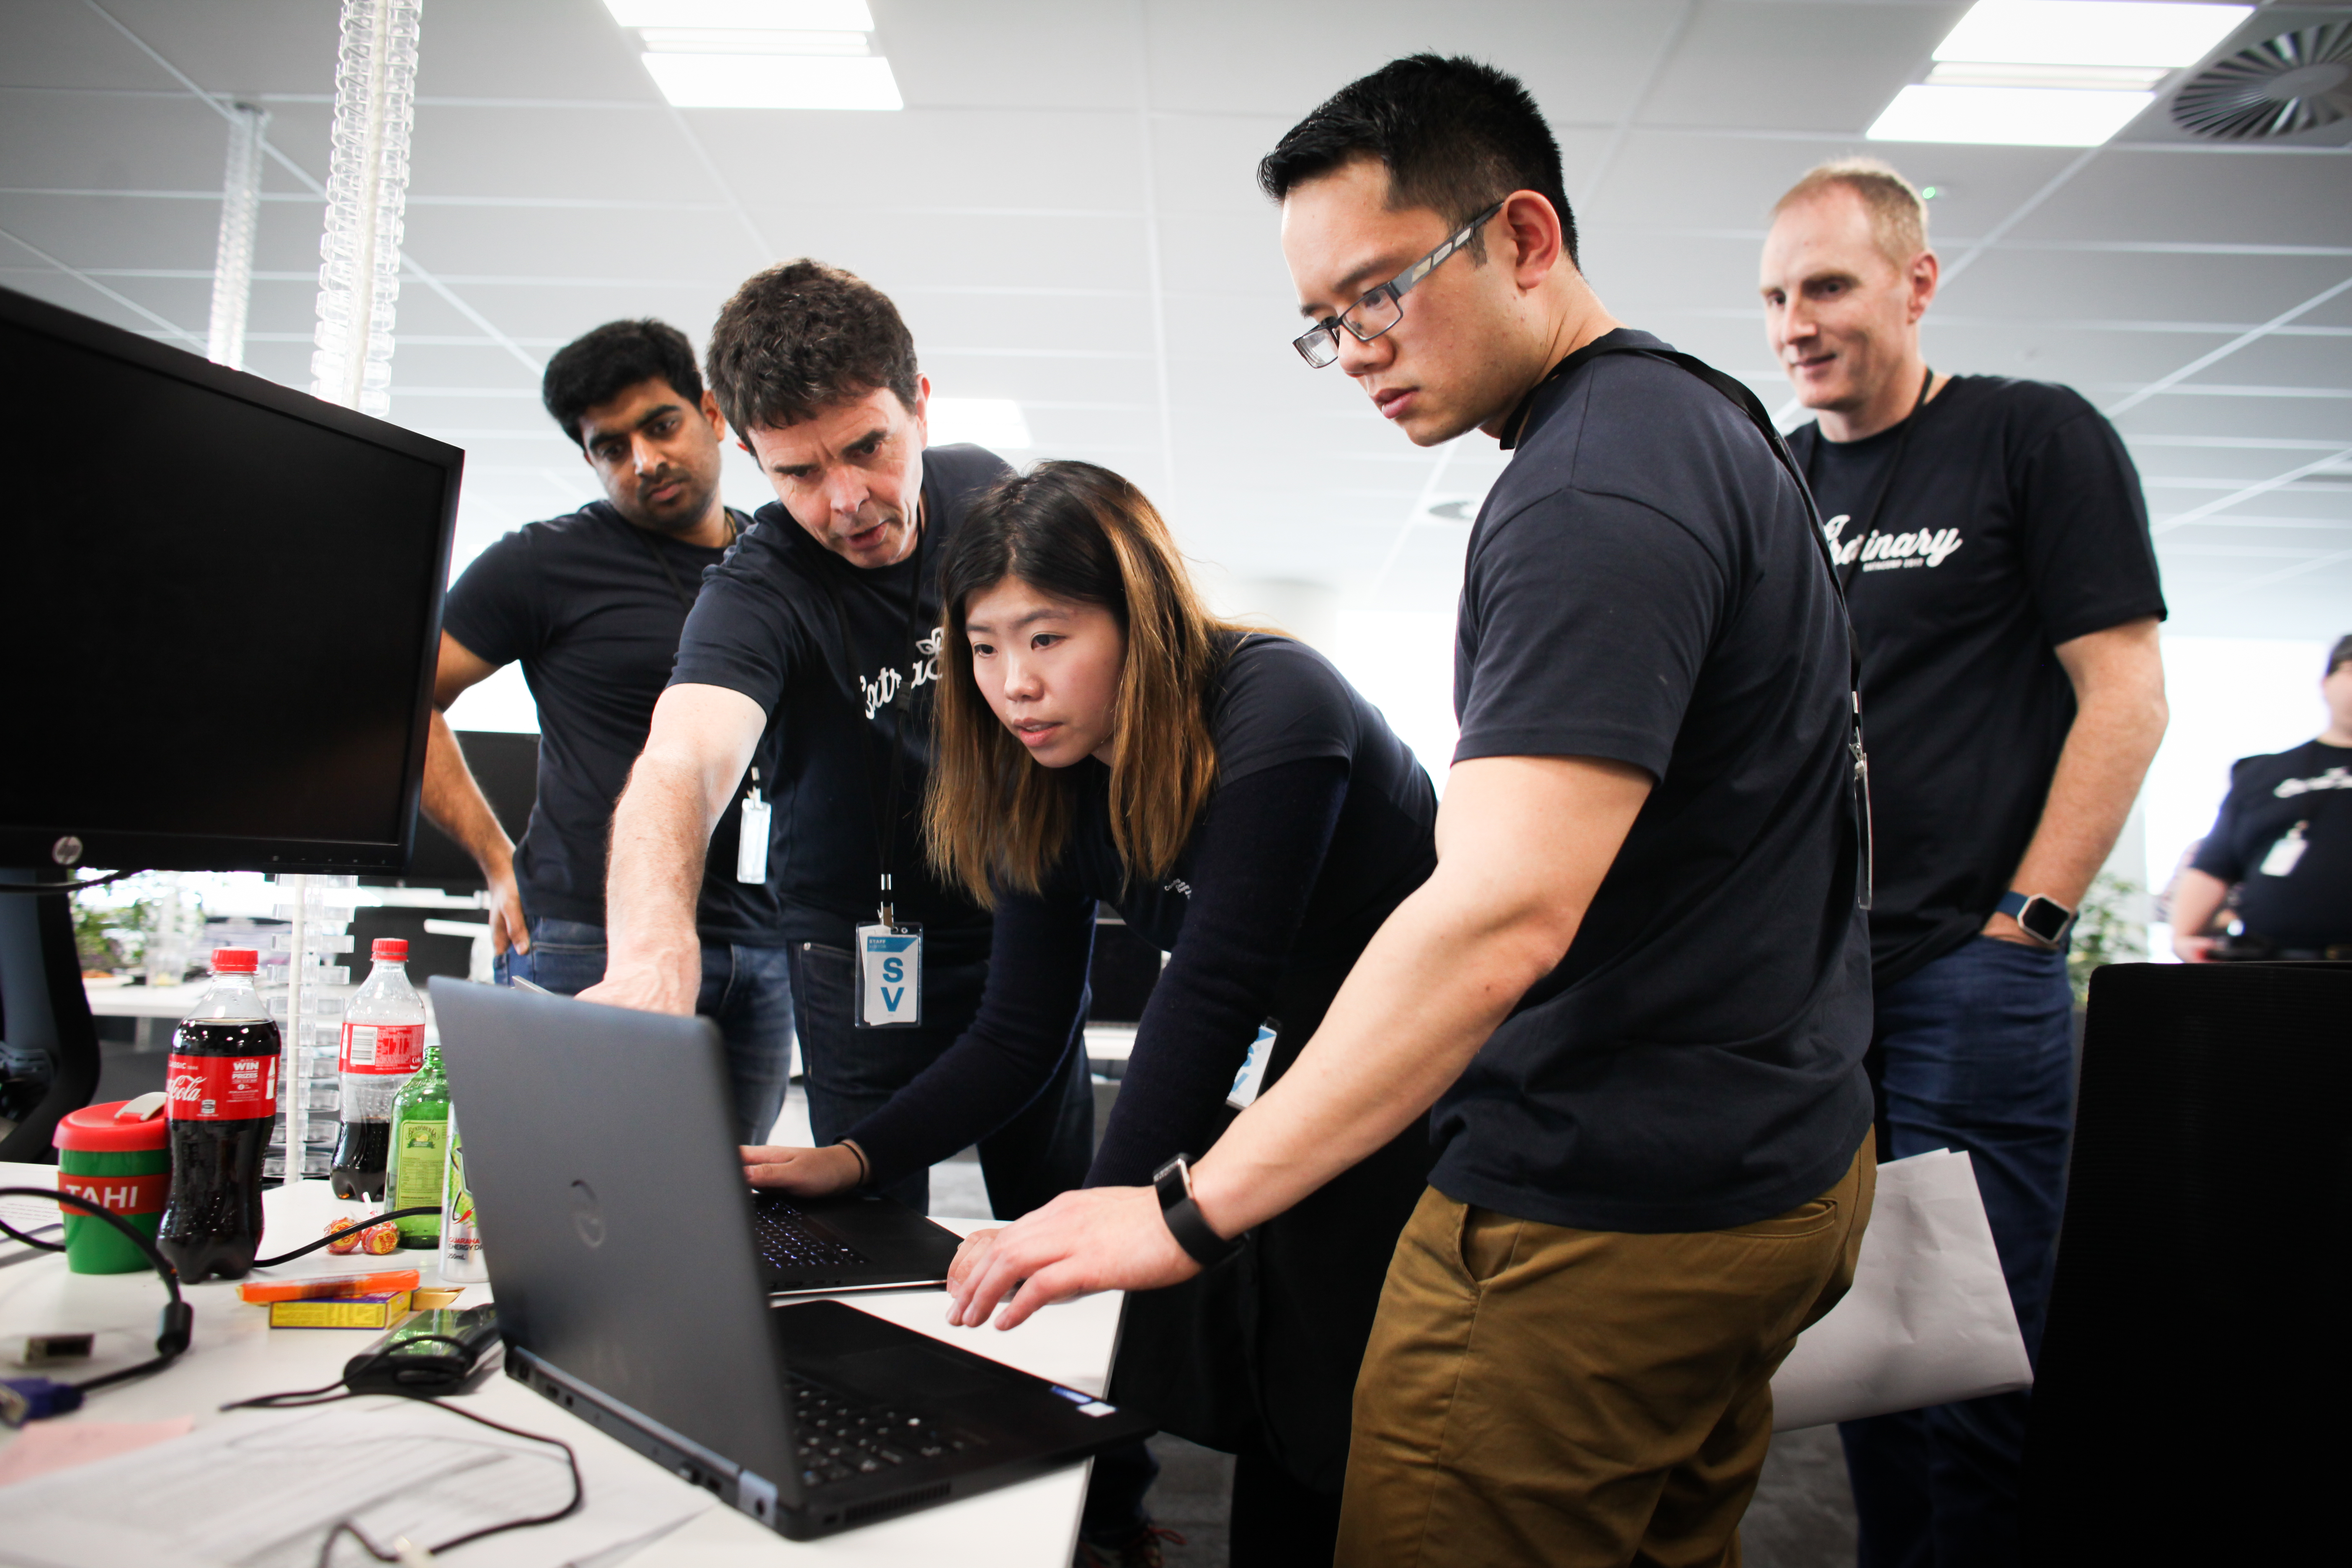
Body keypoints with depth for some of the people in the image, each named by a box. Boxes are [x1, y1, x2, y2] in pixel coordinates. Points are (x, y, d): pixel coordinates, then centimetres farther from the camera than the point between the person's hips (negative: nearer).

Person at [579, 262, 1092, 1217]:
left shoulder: (987, 493, -9)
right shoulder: (758, 590, -24)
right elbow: (681, 764, -43)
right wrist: (653, 953, -63)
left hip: (1026, 912, 4)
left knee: (1057, 1218, 14)